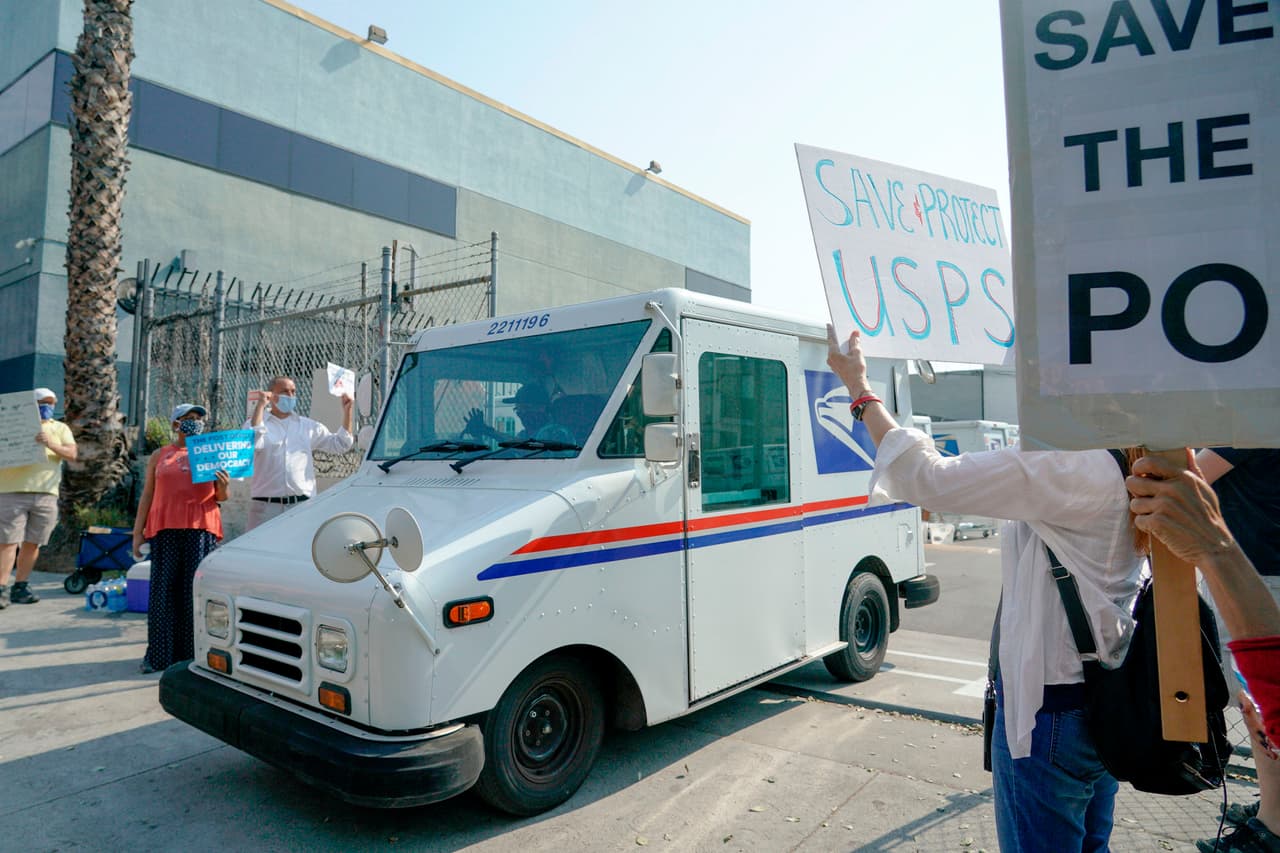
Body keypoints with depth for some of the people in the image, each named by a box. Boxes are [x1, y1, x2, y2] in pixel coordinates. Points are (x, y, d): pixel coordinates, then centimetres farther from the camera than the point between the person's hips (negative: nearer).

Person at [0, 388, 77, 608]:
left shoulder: (60, 428, 16)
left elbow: (71, 454, 2)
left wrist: (51, 444, -17)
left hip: (46, 493, 2)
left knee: (32, 542, 5)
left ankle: (20, 587, 14)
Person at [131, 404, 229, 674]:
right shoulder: (159, 456, 15)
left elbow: (221, 496, 14)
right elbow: (147, 495, 15)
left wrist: (224, 487, -9)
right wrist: (137, 532, 8)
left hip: (201, 528, 0)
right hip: (166, 529, 0)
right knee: (163, 590, 0)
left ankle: (194, 653, 6)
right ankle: (158, 654, 9)